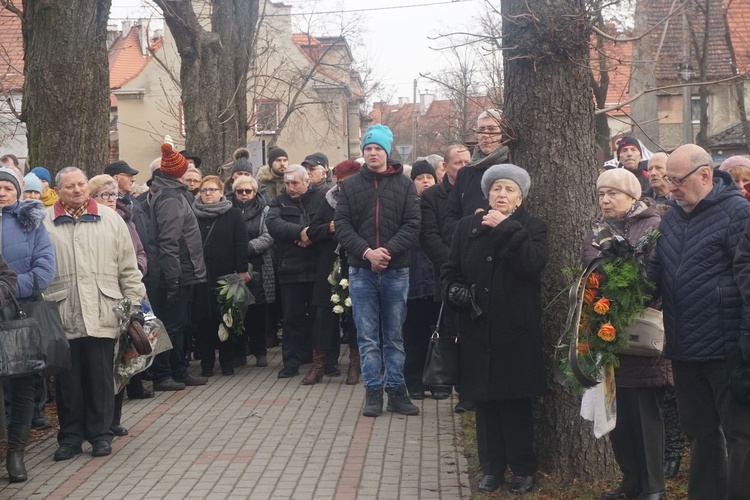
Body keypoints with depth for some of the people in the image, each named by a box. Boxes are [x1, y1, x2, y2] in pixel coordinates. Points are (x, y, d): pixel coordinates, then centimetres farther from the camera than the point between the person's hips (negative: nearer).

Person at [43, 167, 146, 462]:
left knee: (101, 377, 4)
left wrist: (135, 302, 4)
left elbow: (128, 267, 9)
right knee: (68, 379, 6)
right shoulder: (44, 223, 5)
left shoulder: (110, 219, 8)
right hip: (62, 316, 0)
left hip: (102, 314, 0)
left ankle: (100, 433, 16)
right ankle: (71, 435, 17)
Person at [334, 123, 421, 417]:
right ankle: (373, 392, 10)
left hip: (396, 271, 0)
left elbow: (412, 225, -4)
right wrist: (366, 252, -15)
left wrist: (388, 250, -18)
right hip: (361, 271, 1)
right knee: (367, 335, 3)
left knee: (394, 335, 8)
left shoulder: (404, 185, 2)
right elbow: (341, 225, -2)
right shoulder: (351, 185, 5)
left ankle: (396, 390, 15)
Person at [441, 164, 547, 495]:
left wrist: (507, 228, -15)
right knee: (485, 400, 6)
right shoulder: (467, 227, 11)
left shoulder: (532, 228, 3)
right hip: (478, 328, 3)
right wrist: (455, 291, -6)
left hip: (516, 331, -3)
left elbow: (534, 264, -16)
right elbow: (450, 271, 15)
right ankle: (492, 466, 17)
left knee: (516, 401, -1)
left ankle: (523, 468, 13)